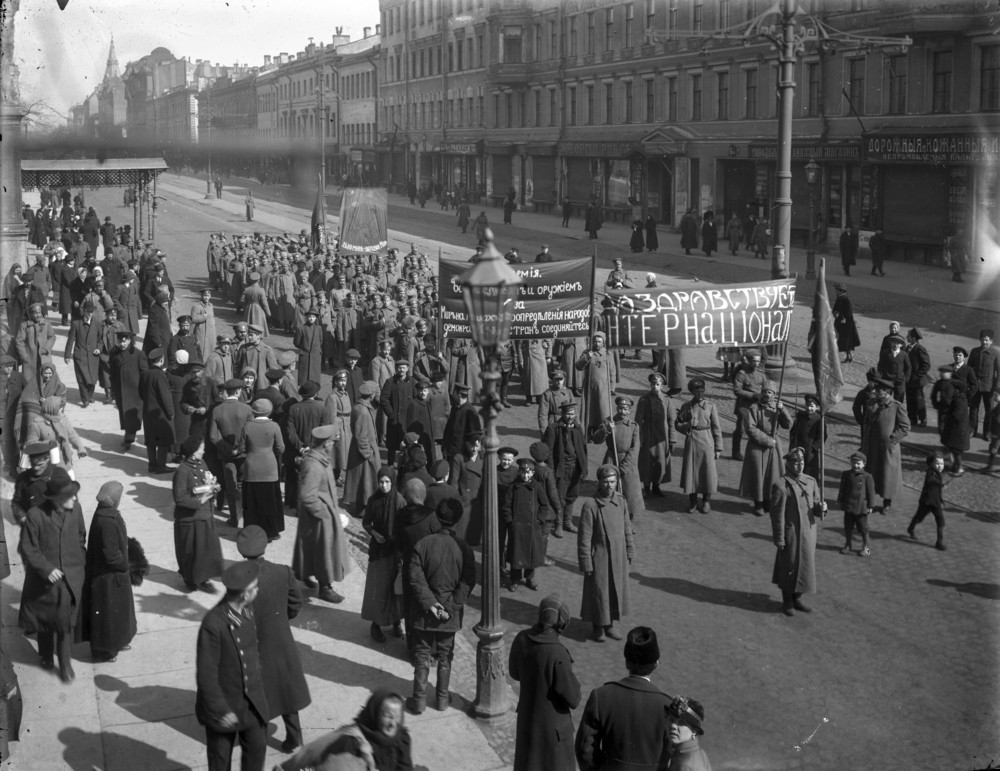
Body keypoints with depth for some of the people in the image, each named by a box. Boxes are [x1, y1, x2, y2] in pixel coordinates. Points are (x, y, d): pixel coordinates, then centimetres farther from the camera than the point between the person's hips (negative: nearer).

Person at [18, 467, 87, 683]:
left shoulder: (75, 509, -10)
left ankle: (65, 664, 26)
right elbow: (28, 548, -13)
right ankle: (46, 655, 41)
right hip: (45, 579, -2)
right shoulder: (36, 515, -21)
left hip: (71, 579, 2)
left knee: (65, 622, 10)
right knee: (44, 619, 19)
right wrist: (46, 569, -21)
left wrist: (80, 565, 7)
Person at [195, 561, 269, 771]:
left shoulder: (248, 610, -5)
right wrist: (220, 710, -19)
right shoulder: (213, 624, -28)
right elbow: (206, 674, -22)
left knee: (257, 747, 15)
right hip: (224, 702, -6)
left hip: (252, 699, 6)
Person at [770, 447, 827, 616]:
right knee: (788, 567, 6)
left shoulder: (811, 482, 3)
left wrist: (821, 508, -15)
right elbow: (777, 515, -14)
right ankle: (787, 602, 22)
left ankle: (797, 599, 32)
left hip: (808, 533, 6)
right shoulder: (781, 486, -15)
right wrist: (779, 540, -14)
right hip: (791, 534, -6)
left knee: (805, 565, 15)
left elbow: (816, 511, 9)